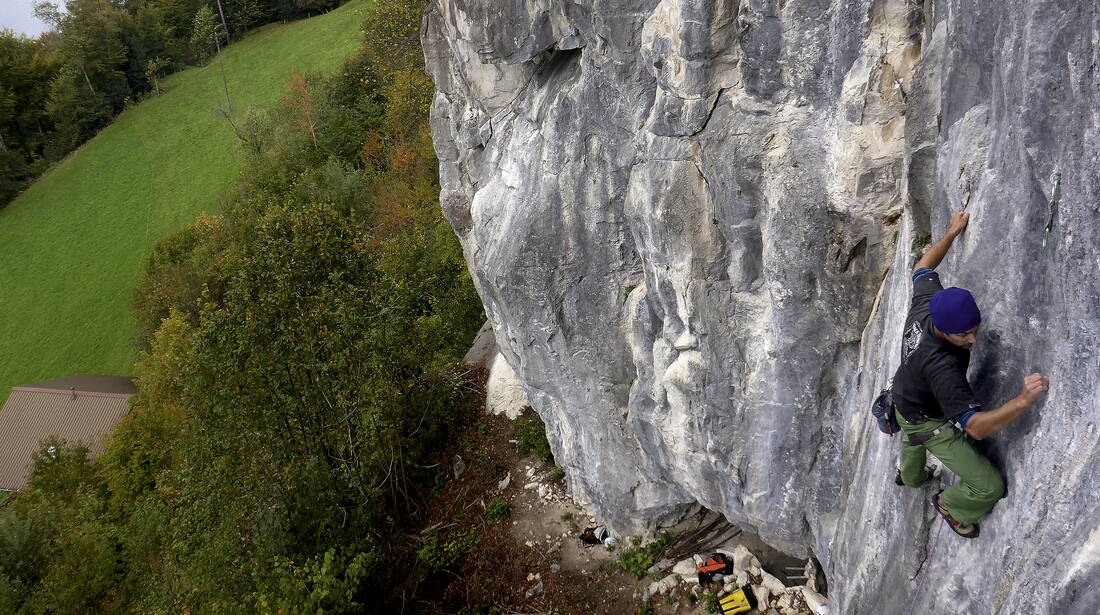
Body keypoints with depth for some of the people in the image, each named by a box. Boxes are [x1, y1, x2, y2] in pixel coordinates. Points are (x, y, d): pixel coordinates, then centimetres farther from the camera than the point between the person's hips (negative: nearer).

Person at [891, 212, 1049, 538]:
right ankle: (950, 505, 29)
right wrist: (1024, 400, -63)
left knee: (913, 439, 41)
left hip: (905, 397, 8)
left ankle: (910, 475, 77)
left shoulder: (925, 302, -28)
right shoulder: (940, 365, -47)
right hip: (928, 423, -8)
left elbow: (923, 268, -4)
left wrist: (953, 232, 4)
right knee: (989, 488, -5)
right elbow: (976, 427, -49)